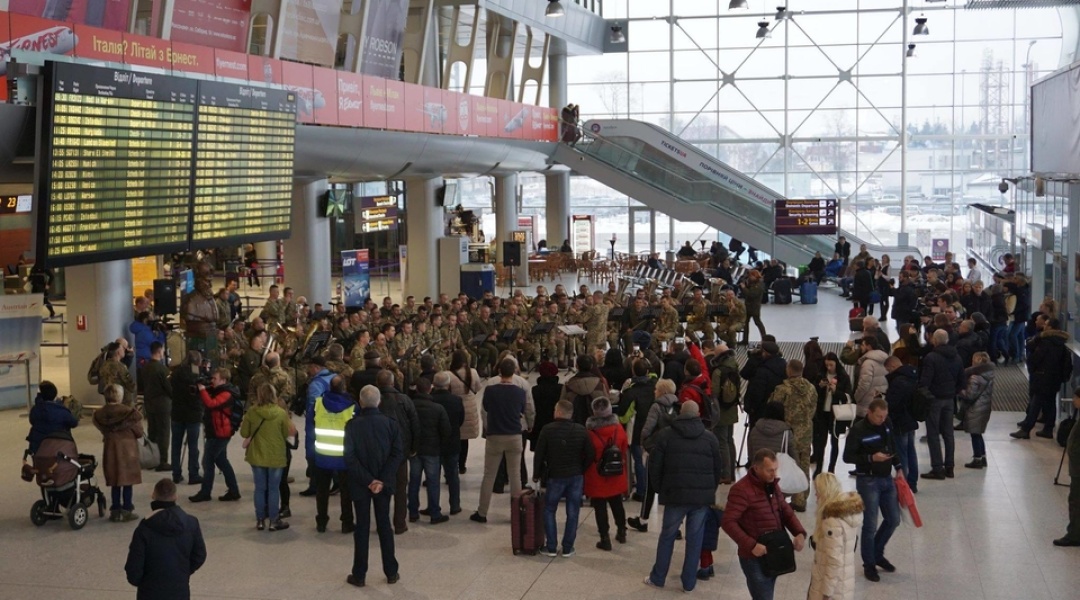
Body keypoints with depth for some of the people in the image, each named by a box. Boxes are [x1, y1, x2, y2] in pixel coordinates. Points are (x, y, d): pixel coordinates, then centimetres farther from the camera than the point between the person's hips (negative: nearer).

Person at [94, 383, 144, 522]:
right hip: (127, 449, -4)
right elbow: (139, 432, -5)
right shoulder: (128, 412, -14)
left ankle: (115, 511, 16)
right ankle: (127, 511, 8)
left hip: (111, 449, 4)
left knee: (115, 482, 13)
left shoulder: (100, 414, -4)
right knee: (127, 481, 5)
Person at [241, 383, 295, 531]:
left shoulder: (251, 412, -9)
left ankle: (260, 520, 15)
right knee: (274, 488, 7)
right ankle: (274, 521, 11)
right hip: (276, 457, -1)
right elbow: (288, 433, -3)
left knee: (260, 488, 11)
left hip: (257, 456, 1)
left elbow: (244, 433, -2)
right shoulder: (281, 413, -13)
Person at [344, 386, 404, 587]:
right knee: (384, 526, 11)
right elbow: (398, 453, -10)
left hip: (360, 484, -1)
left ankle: (359, 575, 10)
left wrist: (367, 480, -12)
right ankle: (391, 572, 16)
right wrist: (382, 480, -12)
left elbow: (349, 457, -15)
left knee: (362, 527, 6)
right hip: (383, 483, 1)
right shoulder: (390, 423, -4)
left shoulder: (352, 425, -9)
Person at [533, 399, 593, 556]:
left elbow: (539, 455, -7)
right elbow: (590, 455, 0)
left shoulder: (548, 430, -11)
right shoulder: (581, 430, -3)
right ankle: (567, 548, 11)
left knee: (549, 511, 12)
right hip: (576, 477, 2)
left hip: (555, 477, -2)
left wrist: (536, 475, 7)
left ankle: (551, 547, 9)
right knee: (572, 513, 8)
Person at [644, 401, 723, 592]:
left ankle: (657, 578, 18)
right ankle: (689, 581, 12)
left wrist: (659, 489, 13)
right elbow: (718, 469, 9)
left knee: (667, 536, 12)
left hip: (675, 494, -1)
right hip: (702, 496, 1)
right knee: (695, 538, 8)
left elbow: (654, 465, 0)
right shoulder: (710, 438, 4)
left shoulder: (666, 435, 0)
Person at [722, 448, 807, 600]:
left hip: (773, 555, 8)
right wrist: (751, 545, -29)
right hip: (754, 557, -8)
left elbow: (785, 511, 15)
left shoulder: (772, 485, 9)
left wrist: (799, 533, -4)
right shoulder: (742, 490, -19)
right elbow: (728, 522, -23)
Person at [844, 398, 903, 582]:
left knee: (893, 519, 12)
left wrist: (898, 466, 6)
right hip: (868, 481, -6)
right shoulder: (858, 429, -16)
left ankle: (877, 553, 33)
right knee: (870, 524, -2)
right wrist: (871, 458, -24)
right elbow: (847, 457, -14)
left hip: (887, 478, 6)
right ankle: (869, 564, 15)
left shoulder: (887, 424, 1)